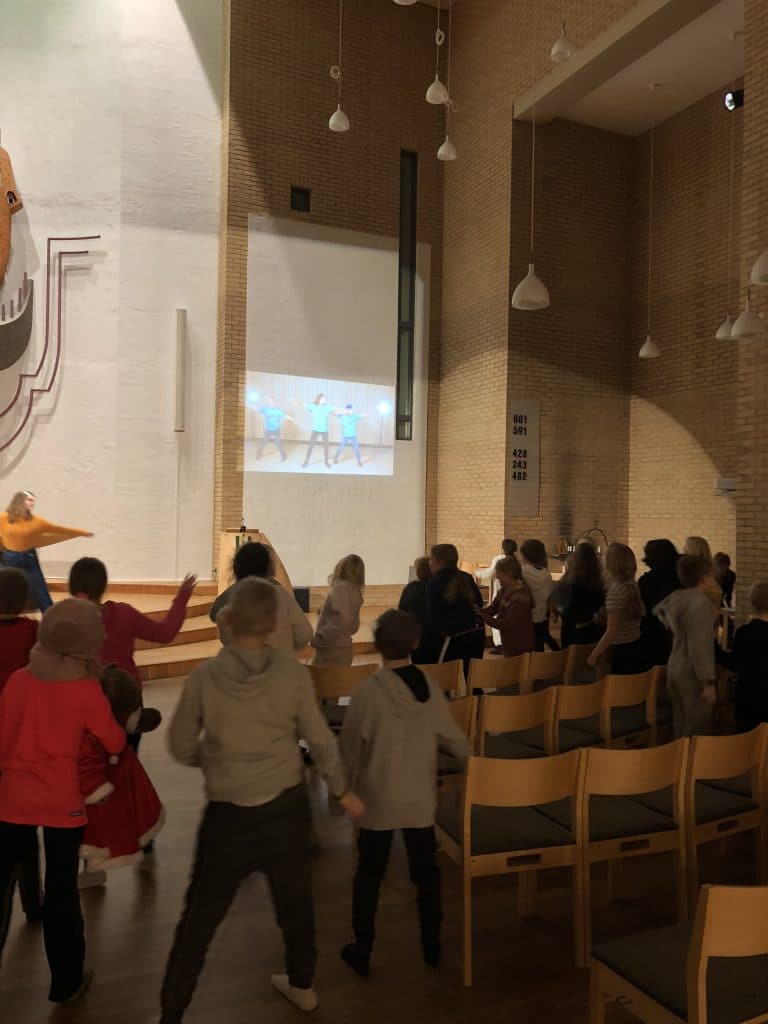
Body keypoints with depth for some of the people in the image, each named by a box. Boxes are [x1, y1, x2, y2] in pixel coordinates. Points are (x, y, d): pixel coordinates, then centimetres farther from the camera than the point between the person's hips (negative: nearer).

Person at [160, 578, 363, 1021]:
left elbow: (181, 748, -4)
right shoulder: (293, 673, -13)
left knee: (201, 915, 14)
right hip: (288, 805, 2)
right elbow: (320, 739, -5)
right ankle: (302, 984, 44)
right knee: (296, 899, 24)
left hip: (229, 814, -2)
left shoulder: (205, 676, -14)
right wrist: (342, 790, 9)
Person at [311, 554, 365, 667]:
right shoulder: (354, 591, 10)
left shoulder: (341, 588, -14)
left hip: (332, 650, -9)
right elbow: (354, 626, 17)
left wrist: (320, 638, -18)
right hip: (343, 648, 9)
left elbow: (342, 620, -26)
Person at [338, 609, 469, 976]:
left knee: (369, 875, 15)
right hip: (421, 798, 3)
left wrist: (349, 786, 8)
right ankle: (432, 946, 33)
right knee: (426, 871, 19)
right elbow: (454, 739, -1)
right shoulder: (430, 686, -10)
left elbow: (350, 748, -11)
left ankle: (362, 951, 27)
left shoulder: (369, 690, -20)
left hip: (378, 800, -3)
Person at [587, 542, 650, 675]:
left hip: (623, 652, -8)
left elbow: (611, 632, -21)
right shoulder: (633, 586, 4)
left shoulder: (616, 590, -20)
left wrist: (594, 655, -12)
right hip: (638, 647, 8)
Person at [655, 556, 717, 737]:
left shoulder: (674, 597, 4)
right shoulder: (700, 602, -22)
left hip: (675, 668, 9)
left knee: (680, 724, 18)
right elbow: (700, 645, -26)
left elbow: (660, 609, 29)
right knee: (697, 730, 0)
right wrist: (708, 681, -23)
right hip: (692, 674, -9)